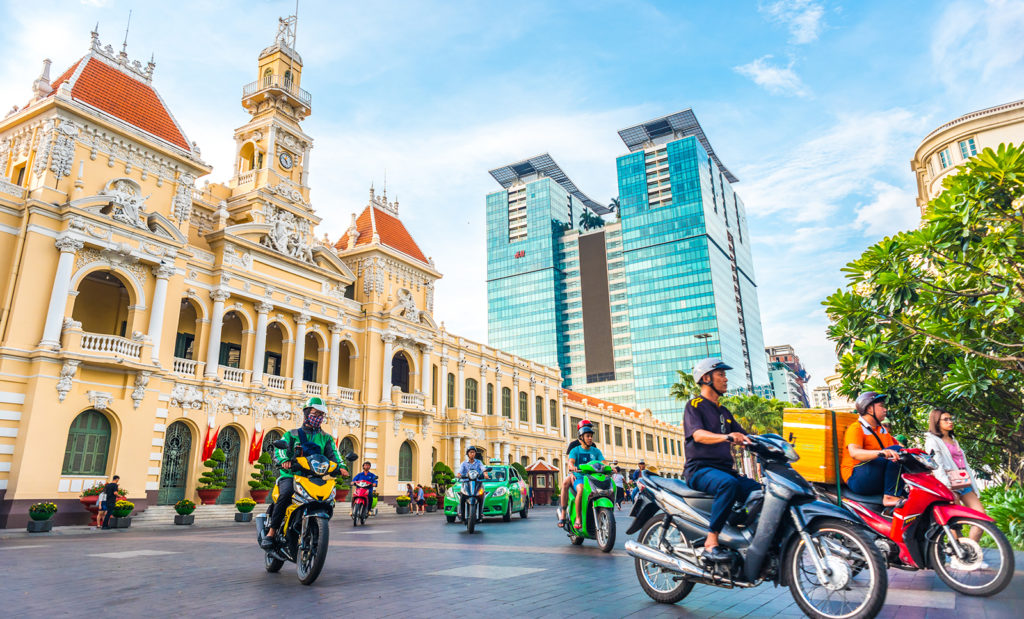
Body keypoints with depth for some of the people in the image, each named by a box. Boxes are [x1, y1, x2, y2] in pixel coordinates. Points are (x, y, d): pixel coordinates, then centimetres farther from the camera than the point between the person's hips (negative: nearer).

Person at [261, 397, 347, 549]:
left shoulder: (326, 438, 20)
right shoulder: (292, 434, 13)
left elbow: (333, 454, 5)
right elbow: (279, 449, -3)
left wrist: (340, 466, -17)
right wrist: (284, 460, -27)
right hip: (291, 475, -2)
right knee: (285, 494, -33)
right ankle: (271, 532, -24)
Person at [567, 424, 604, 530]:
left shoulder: (596, 451, 16)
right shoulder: (575, 450, 7)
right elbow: (571, 462, -11)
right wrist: (573, 467, -34)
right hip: (579, 477, -3)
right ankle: (578, 518, -25)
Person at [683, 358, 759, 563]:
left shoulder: (724, 412, 24)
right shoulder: (694, 405, 0)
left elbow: (744, 438, 20)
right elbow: (698, 434, -18)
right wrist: (726, 437, -36)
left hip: (725, 469, 7)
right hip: (699, 469, -7)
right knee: (728, 484, -36)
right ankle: (711, 542, -32)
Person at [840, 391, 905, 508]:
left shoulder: (883, 430, 21)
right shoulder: (856, 428, -7)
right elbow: (854, 452, -25)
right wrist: (880, 453, -41)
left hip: (881, 480, 8)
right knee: (896, 449, -21)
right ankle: (890, 497, -27)